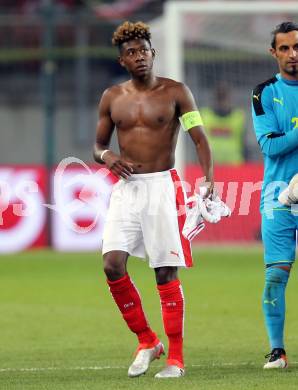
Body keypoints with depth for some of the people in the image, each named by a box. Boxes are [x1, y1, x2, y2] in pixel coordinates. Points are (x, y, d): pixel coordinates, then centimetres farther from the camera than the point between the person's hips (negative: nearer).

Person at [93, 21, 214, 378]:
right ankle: (146, 341, 8)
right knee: (112, 265, -10)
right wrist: (106, 156, -7)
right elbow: (98, 145, 18)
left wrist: (209, 178, -23)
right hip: (125, 188, 4)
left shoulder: (175, 92, 0)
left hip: (163, 187, -4)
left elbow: (199, 137, -6)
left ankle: (175, 359, 1)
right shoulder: (112, 98, 10)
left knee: (166, 273, -5)